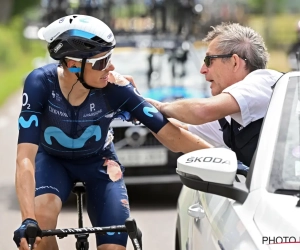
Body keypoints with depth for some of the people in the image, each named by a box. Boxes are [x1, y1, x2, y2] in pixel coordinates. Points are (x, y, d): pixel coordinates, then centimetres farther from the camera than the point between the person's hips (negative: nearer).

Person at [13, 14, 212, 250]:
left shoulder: (115, 88, -30)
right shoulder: (40, 83, -33)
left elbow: (171, 135, -25)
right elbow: (26, 158, -39)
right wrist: (28, 220, -52)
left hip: (97, 162, 1)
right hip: (53, 159, -1)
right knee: (41, 218, -31)